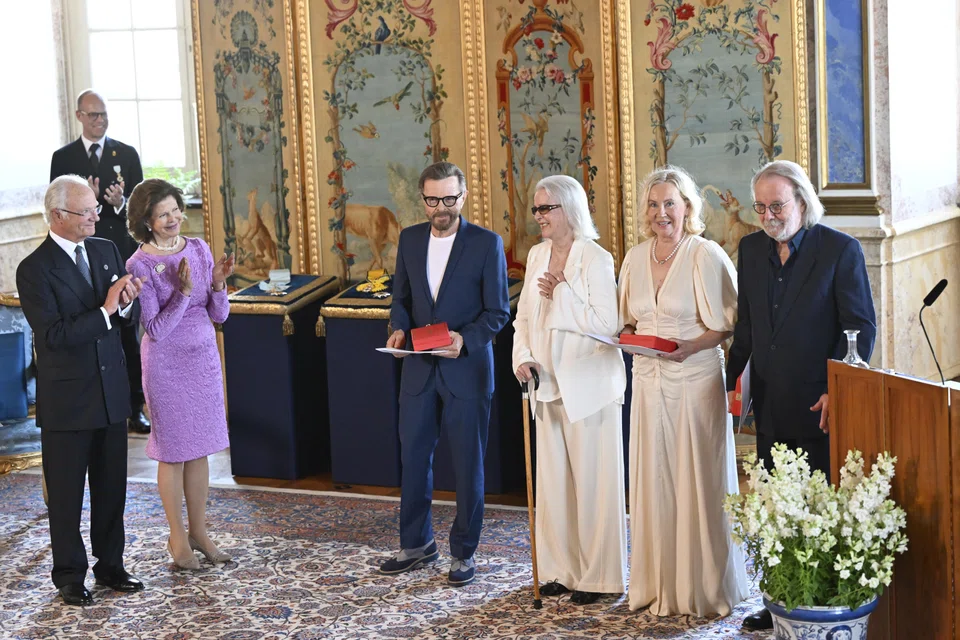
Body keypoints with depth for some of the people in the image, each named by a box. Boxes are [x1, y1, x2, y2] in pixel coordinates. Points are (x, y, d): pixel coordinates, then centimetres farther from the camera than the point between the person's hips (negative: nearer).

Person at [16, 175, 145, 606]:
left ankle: (110, 566, 28)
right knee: (66, 493, 6)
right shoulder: (34, 270, -13)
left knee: (111, 487, 14)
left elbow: (129, 316, 9)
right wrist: (104, 311, -25)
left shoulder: (106, 251, 6)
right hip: (66, 401, -5)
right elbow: (54, 335, -20)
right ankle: (70, 577, 19)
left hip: (111, 392, 5)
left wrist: (127, 303, -14)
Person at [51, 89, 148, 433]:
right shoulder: (63, 158, 5)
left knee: (129, 332, 5)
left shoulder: (127, 154, 8)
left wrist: (121, 202, -18)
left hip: (122, 253, 1)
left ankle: (134, 407, 12)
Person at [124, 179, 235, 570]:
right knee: (173, 451, 5)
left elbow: (219, 315, 2)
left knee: (199, 449, 11)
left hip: (204, 357, 5)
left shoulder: (199, 249, 1)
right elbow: (155, 330, -16)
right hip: (166, 362, -4)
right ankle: (177, 538, 18)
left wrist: (217, 283, -16)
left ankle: (199, 531, 22)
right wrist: (184, 291, -24)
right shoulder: (139, 264, -12)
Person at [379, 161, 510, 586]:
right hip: (419, 369, 4)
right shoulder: (410, 239, 6)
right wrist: (399, 328, -4)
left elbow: (498, 311, -6)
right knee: (413, 457, 11)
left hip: (467, 369, -4)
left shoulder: (486, 243, -7)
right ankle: (416, 544, 27)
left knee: (468, 465, 5)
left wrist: (465, 338, -23)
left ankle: (464, 552, 18)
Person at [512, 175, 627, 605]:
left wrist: (560, 295, -17)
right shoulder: (537, 255, 11)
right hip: (549, 386, 7)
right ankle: (562, 569, 21)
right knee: (552, 481, 11)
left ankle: (597, 575, 9)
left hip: (587, 387, -7)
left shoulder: (596, 259, -11)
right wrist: (522, 356, 0)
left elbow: (607, 324, -17)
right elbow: (524, 317, 16)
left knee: (592, 482, -1)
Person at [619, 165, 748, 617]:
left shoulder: (707, 256, -8)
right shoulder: (636, 258, 9)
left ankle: (703, 588, 12)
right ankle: (660, 584, 17)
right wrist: (629, 337, -1)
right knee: (654, 482, 7)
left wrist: (689, 346, -21)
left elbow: (729, 325, -8)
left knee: (698, 482, 0)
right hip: (648, 382, 5)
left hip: (695, 381, -5)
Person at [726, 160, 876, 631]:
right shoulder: (751, 249, 9)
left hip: (819, 404, -5)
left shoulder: (840, 250, -7)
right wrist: (730, 379, 15)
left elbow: (862, 327, -8)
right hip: (771, 405, 5)